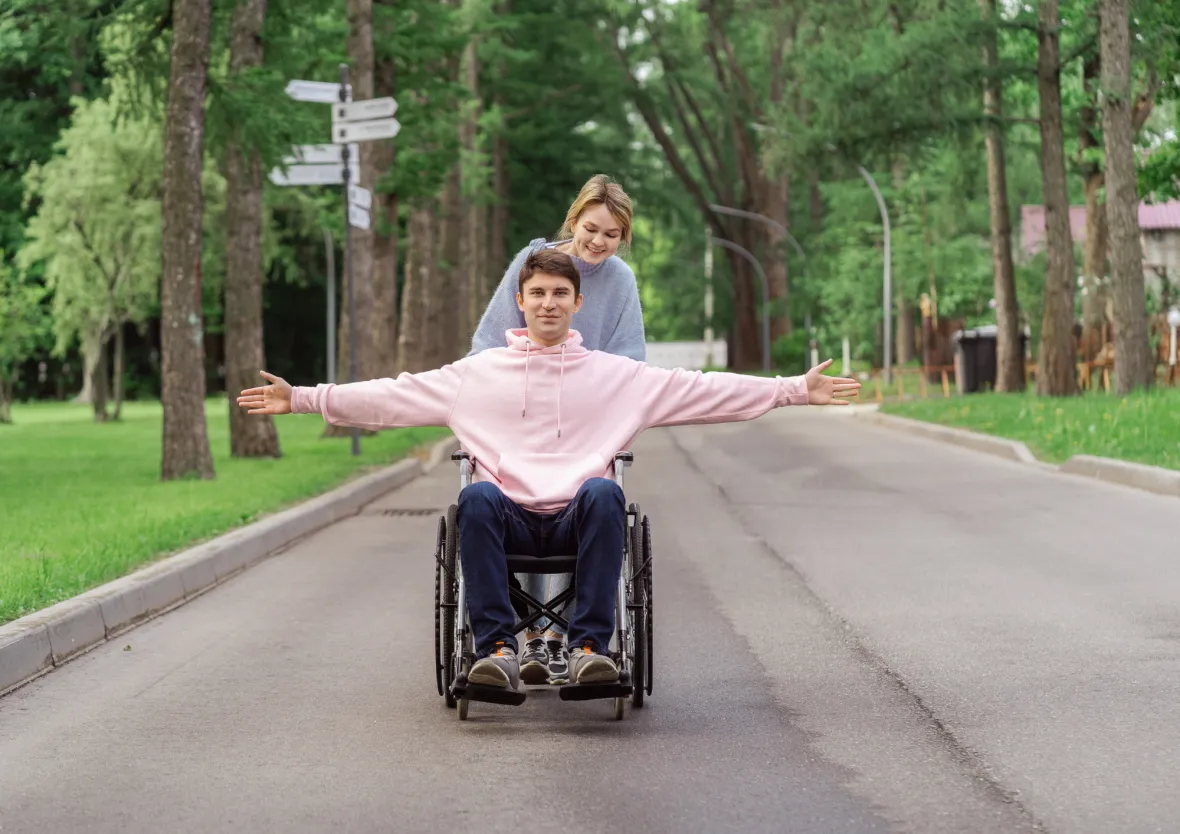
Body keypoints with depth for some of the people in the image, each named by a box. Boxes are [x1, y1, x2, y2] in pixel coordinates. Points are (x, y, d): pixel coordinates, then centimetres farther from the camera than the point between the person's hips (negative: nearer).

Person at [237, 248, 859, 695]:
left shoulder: (617, 376, 16)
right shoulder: (479, 373, 17)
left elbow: (706, 391, 12)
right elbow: (393, 397, 13)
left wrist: (796, 390, 5)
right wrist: (301, 399, 4)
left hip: (577, 520, 0)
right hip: (510, 519, 0)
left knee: (604, 491, -34)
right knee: (477, 496, -34)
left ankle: (591, 648, -36)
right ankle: (496, 649, -35)